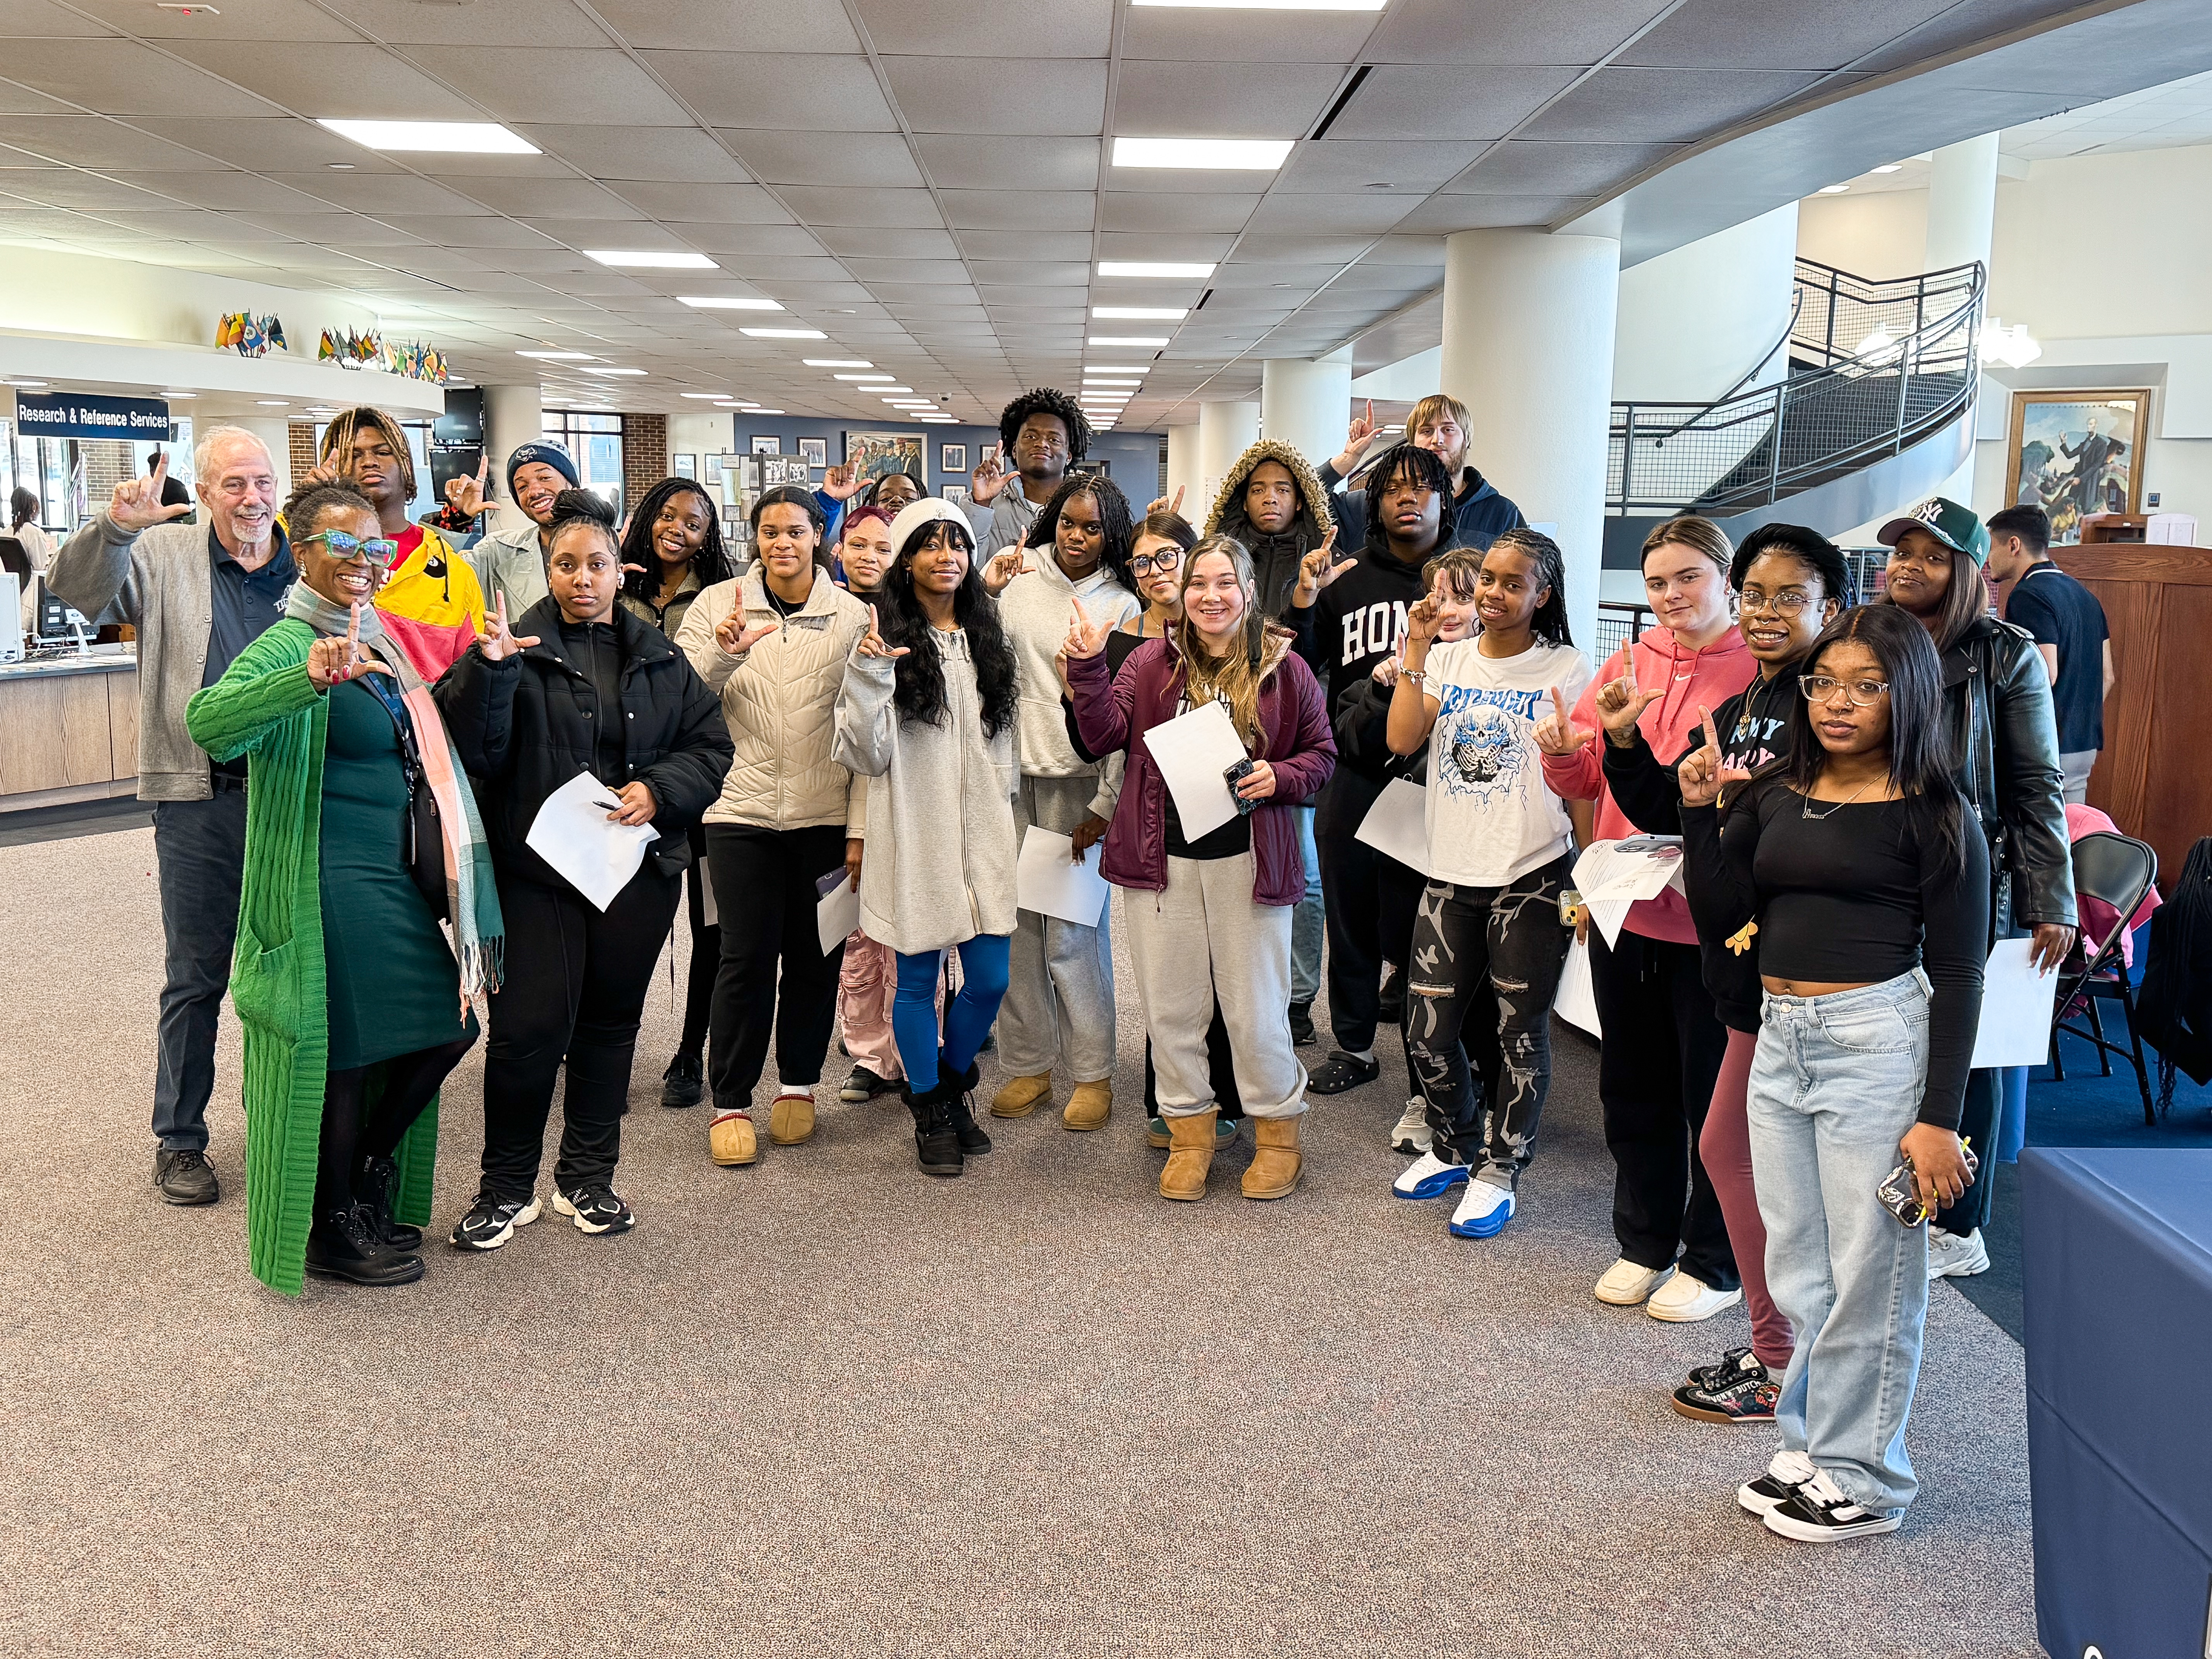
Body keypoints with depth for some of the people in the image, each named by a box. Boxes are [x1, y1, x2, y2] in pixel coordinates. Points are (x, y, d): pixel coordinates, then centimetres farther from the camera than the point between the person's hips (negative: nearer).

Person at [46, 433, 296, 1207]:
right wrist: (115, 526, -27)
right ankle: (179, 1140, 20)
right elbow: (75, 590, -11)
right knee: (195, 977, 7)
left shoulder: (311, 567, 4)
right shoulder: (165, 556, 1)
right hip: (201, 801, -2)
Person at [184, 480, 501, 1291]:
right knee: (342, 1051, 2)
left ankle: (366, 1179, 34)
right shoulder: (288, 643, -14)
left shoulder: (377, 641, 14)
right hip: (330, 883, -9)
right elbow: (208, 720, -36)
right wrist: (310, 678, -49)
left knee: (443, 1029, 13)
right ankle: (332, 1228, 21)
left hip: (394, 880, 9)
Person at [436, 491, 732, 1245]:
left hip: (639, 867, 4)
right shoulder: (521, 646, -2)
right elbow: (475, 753, -12)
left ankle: (588, 1177, 27)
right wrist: (488, 670, -28)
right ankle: (507, 1187, 11)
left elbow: (711, 744, 8)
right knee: (529, 1028, -6)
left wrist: (659, 789, -10)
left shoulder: (659, 656, 10)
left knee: (610, 1020, 12)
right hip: (538, 866, -4)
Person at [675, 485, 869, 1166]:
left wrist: (860, 827, -5)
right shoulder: (718, 604, 3)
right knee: (746, 957, -1)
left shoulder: (852, 615, 2)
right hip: (743, 809, -1)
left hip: (825, 815, 1)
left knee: (815, 955, 9)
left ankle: (799, 1085, 26)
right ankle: (730, 1103, 12)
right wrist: (723, 652, -25)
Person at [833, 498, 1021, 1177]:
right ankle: (930, 1111, 23)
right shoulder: (886, 639, -6)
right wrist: (866, 678, -25)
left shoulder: (988, 639, 11)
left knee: (989, 978, 5)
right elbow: (866, 754, -12)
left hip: (982, 834, 4)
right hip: (915, 834, -4)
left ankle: (954, 1086, 31)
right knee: (919, 979, 6)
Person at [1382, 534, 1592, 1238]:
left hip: (1531, 876, -3)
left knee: (1520, 1031, 5)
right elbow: (1402, 740, -7)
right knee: (1427, 1030, 7)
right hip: (1452, 872, 4)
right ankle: (1454, 1147, 32)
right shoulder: (1447, 660, 7)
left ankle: (1499, 1171, 21)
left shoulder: (1565, 669, -3)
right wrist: (1417, 648, -10)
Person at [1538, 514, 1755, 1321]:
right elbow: (1585, 783, 10)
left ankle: (1716, 1263, 24)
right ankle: (1646, 1243, 34)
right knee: (1635, 1087, 17)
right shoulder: (1628, 663, 7)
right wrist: (1564, 751, -11)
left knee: (1715, 1095, 7)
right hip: (1624, 908, 5)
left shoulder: (1761, 670, -8)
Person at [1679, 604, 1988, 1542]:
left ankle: (1863, 1479, 18)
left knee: (1868, 1270, 3)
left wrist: (1939, 1117, -11)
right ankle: (1809, 1447, 30)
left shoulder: (1933, 816, -5)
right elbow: (1721, 922, 5)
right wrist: (1700, 811, -5)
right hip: (1779, 1041, 6)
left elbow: (1957, 973, -6)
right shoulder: (1772, 794, 8)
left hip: (1876, 1041, -5)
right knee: (1796, 1269, 14)